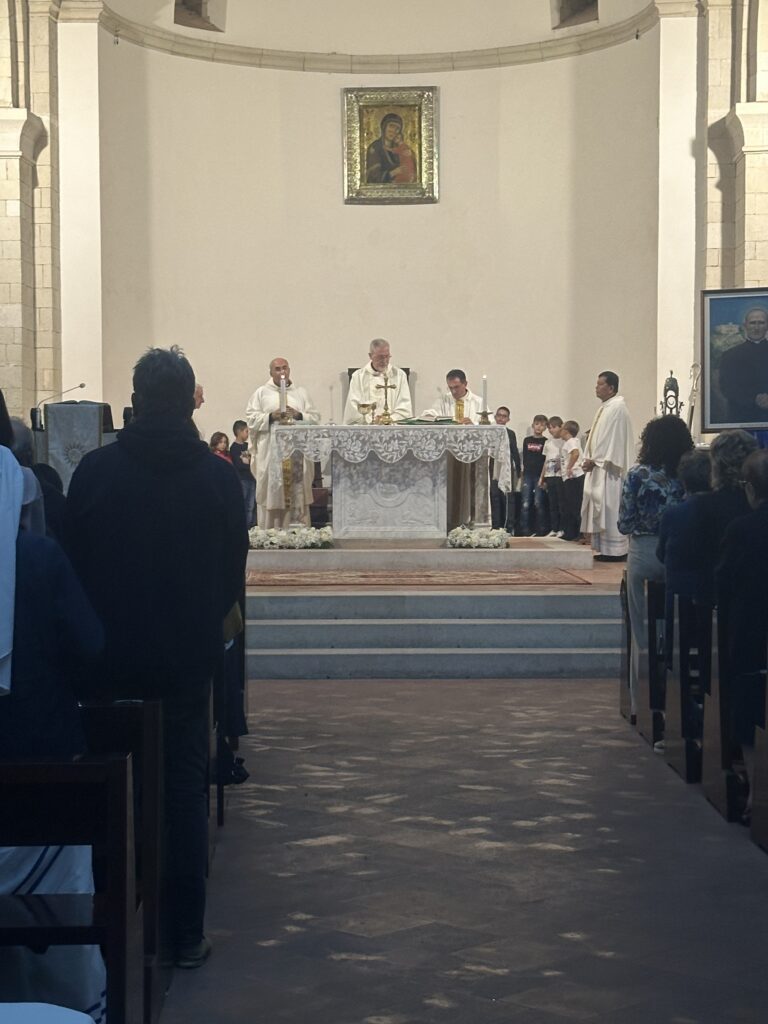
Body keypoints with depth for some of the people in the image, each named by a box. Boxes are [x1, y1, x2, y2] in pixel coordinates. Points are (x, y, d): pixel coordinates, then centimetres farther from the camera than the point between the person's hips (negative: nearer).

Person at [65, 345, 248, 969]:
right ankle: (187, 933, 12)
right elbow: (234, 572, -1)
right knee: (185, 786, 9)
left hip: (112, 658, 0)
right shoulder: (218, 477, -9)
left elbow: (74, 565, -1)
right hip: (189, 655, 0)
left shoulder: (95, 470, -9)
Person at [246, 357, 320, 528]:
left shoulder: (301, 393, 15)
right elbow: (251, 418, 1)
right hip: (271, 453, -2)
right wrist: (271, 416, -12)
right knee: (272, 493, -5)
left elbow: (315, 418, 9)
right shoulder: (261, 393, 9)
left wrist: (299, 415, -8)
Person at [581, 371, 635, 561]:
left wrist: (594, 461, -16)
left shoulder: (617, 409, -12)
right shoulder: (604, 408, 17)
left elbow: (613, 440, -18)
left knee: (609, 507, -8)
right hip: (599, 467, 10)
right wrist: (589, 460, 7)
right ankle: (604, 549, 12)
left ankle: (614, 550, -5)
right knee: (600, 508, 9)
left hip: (609, 469, -10)